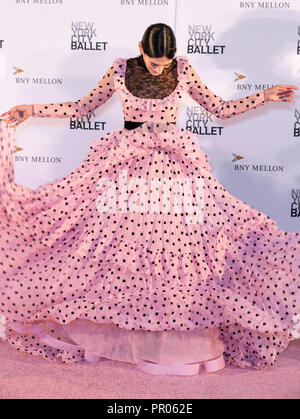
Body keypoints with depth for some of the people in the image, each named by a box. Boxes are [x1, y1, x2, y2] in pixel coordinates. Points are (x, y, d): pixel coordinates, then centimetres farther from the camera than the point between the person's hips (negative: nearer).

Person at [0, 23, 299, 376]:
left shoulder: (183, 70, 3)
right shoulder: (119, 71, 2)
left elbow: (220, 109, 9)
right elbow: (81, 108, 9)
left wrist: (266, 96, 5)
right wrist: (33, 110, 5)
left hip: (174, 167, 0)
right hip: (124, 165, 0)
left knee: (175, 251, 1)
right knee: (114, 248, 3)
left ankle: (181, 340, 17)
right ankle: (108, 331, 23)